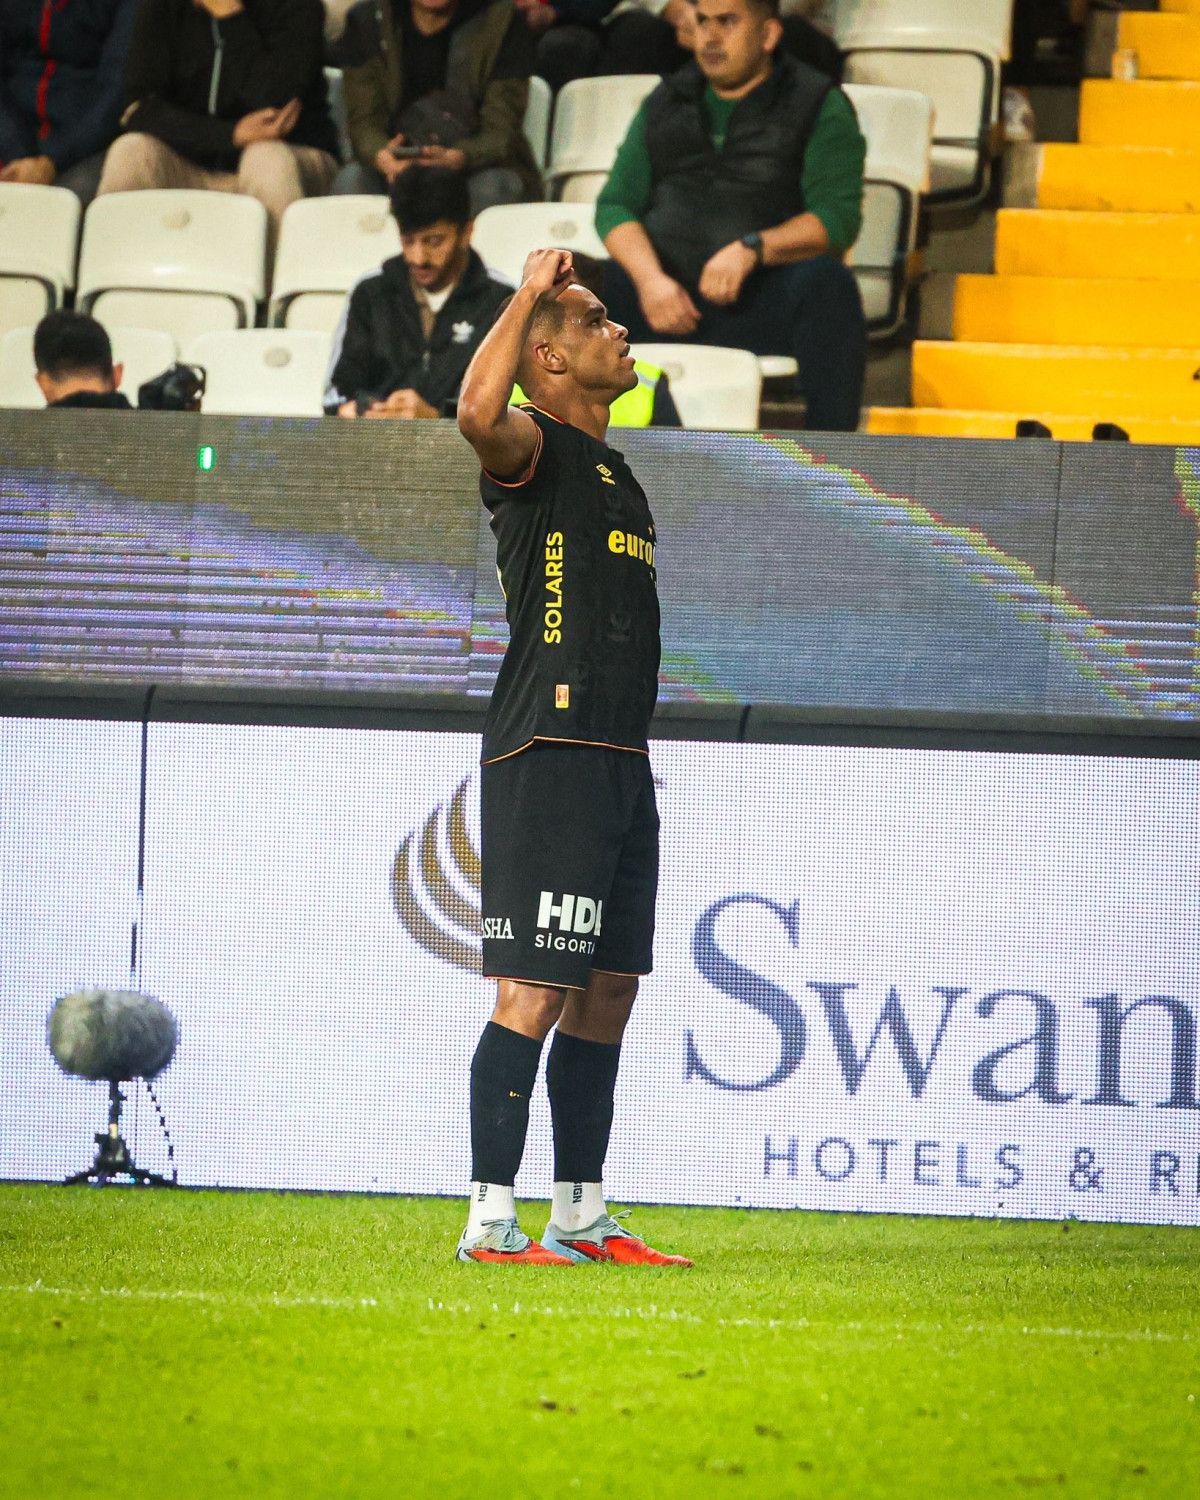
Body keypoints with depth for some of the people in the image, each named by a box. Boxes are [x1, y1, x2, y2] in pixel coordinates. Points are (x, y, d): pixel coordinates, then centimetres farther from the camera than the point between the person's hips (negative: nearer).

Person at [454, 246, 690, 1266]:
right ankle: (490, 1222, -11)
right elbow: (479, 415, -31)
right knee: (536, 991, -12)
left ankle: (580, 1216, 18)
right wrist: (529, 292, -20)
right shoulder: (538, 449, -6)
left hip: (622, 760, 9)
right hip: (550, 752, -9)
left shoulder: (614, 471, 22)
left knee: (608, 991, 11)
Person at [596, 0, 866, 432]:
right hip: (665, 294, 3)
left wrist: (751, 250, -24)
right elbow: (615, 205, 10)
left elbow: (838, 217, -7)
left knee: (824, 283, -35)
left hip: (760, 298, -3)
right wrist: (650, 278, -11)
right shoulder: (665, 104, 18)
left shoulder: (819, 107, 6)